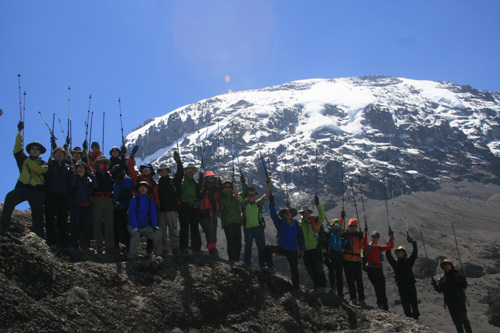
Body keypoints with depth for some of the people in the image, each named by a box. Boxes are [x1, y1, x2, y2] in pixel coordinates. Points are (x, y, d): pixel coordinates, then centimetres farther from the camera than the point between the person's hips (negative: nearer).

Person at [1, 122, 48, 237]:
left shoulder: (42, 163, 18)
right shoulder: (24, 160, 24)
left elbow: (39, 170, -4)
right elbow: (17, 150, 11)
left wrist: (27, 160, -4)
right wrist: (19, 132, 5)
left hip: (37, 190, 0)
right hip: (23, 187, 0)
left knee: (38, 215, -7)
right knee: (10, 198, -31)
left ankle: (39, 237, -4)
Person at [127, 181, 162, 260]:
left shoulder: (150, 200, 10)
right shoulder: (134, 199, -3)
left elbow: (153, 213, 8)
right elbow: (132, 213, -11)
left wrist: (155, 225, -9)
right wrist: (135, 227, -22)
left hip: (146, 227, 4)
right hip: (134, 226, -4)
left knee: (158, 233, -19)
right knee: (136, 236, -34)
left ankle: (158, 255, -4)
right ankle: (131, 257, -16)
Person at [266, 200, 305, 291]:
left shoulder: (296, 225, 3)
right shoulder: (280, 223, 3)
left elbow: (301, 238, 5)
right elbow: (274, 215, -7)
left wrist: (302, 249, -2)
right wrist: (271, 204, -14)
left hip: (293, 251, 0)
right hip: (281, 248, 0)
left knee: (294, 270, 1)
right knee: (268, 248, -25)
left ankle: (296, 287, 12)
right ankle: (270, 267, -15)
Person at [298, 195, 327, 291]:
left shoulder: (315, 220, 2)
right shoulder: (299, 223, 11)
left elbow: (322, 216, -15)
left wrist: (318, 204, -22)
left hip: (315, 248, -4)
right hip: (305, 250, 4)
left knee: (318, 268, -11)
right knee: (310, 269, 9)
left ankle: (322, 285, -2)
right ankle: (317, 285, 20)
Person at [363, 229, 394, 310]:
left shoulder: (379, 248, 19)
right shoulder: (368, 246, 5)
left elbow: (390, 246, 15)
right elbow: (364, 242, -16)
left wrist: (391, 236, 9)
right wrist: (366, 232, -23)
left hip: (379, 269, 5)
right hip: (371, 269, -5)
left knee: (382, 288, 3)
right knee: (377, 286, -16)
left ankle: (385, 306, 8)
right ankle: (380, 303, -10)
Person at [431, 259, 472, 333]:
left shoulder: (457, 274, -2)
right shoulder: (442, 277, 9)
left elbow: (464, 287, -7)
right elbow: (439, 290, 10)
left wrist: (463, 279, -23)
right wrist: (434, 283, -5)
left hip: (460, 301, -4)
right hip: (450, 302, 4)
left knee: (463, 318, -5)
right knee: (456, 321, 10)